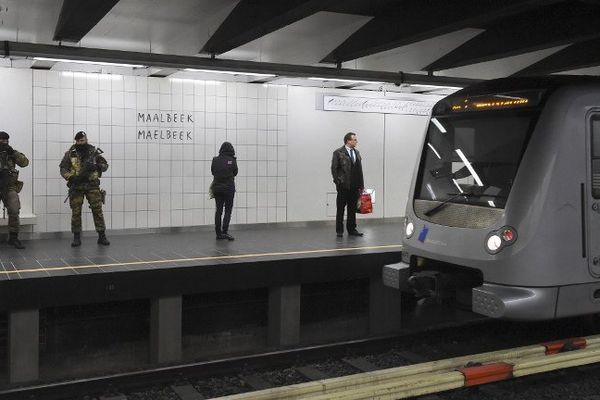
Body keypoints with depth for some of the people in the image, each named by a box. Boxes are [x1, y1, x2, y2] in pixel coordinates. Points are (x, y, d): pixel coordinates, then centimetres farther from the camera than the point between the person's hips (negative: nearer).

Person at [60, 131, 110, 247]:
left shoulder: (94, 152, 3)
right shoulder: (70, 153, 2)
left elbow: (105, 165, 7)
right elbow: (63, 168, 2)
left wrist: (96, 166, -14)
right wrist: (71, 177, -15)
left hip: (92, 185, 0)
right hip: (76, 186, 0)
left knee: (97, 210, -2)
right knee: (76, 212, 1)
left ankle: (102, 236, 5)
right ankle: (76, 238, 10)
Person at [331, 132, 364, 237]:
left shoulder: (356, 152, 13)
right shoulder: (338, 153, -5)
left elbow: (359, 170, 12)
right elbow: (334, 169, -6)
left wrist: (361, 185, 7)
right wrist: (338, 182, -10)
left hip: (354, 186, 5)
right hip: (343, 187, -5)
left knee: (352, 209, 10)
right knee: (340, 209, 4)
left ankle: (352, 229, 18)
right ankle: (339, 231, 11)